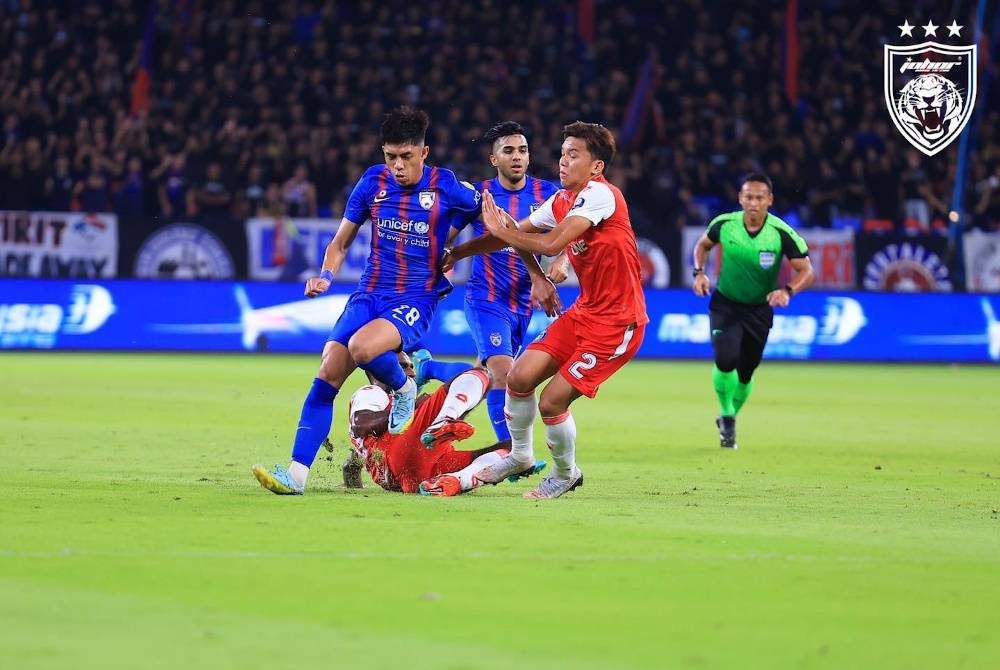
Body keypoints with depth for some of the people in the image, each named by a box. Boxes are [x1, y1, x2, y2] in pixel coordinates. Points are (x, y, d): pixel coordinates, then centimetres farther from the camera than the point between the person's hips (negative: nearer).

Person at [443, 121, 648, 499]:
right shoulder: (562, 200, 8)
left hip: (617, 322, -8)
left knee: (552, 401, -10)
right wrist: (455, 253, 11)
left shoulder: (599, 195, -20)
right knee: (520, 376, 2)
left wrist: (500, 231, -16)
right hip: (584, 312, 8)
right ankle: (520, 454, 25)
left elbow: (552, 243, -29)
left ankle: (566, 474, 15)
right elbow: (517, 232, 17)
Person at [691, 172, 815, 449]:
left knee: (745, 374, 9)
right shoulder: (724, 224, -14)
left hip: (760, 309, 1)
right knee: (726, 359, -23)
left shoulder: (782, 233, -20)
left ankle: (729, 419, 37)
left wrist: (787, 291, -35)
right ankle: (726, 415, 2)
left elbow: (807, 271, -17)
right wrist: (700, 273, -7)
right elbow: (703, 244, 8)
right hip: (725, 304, -1)